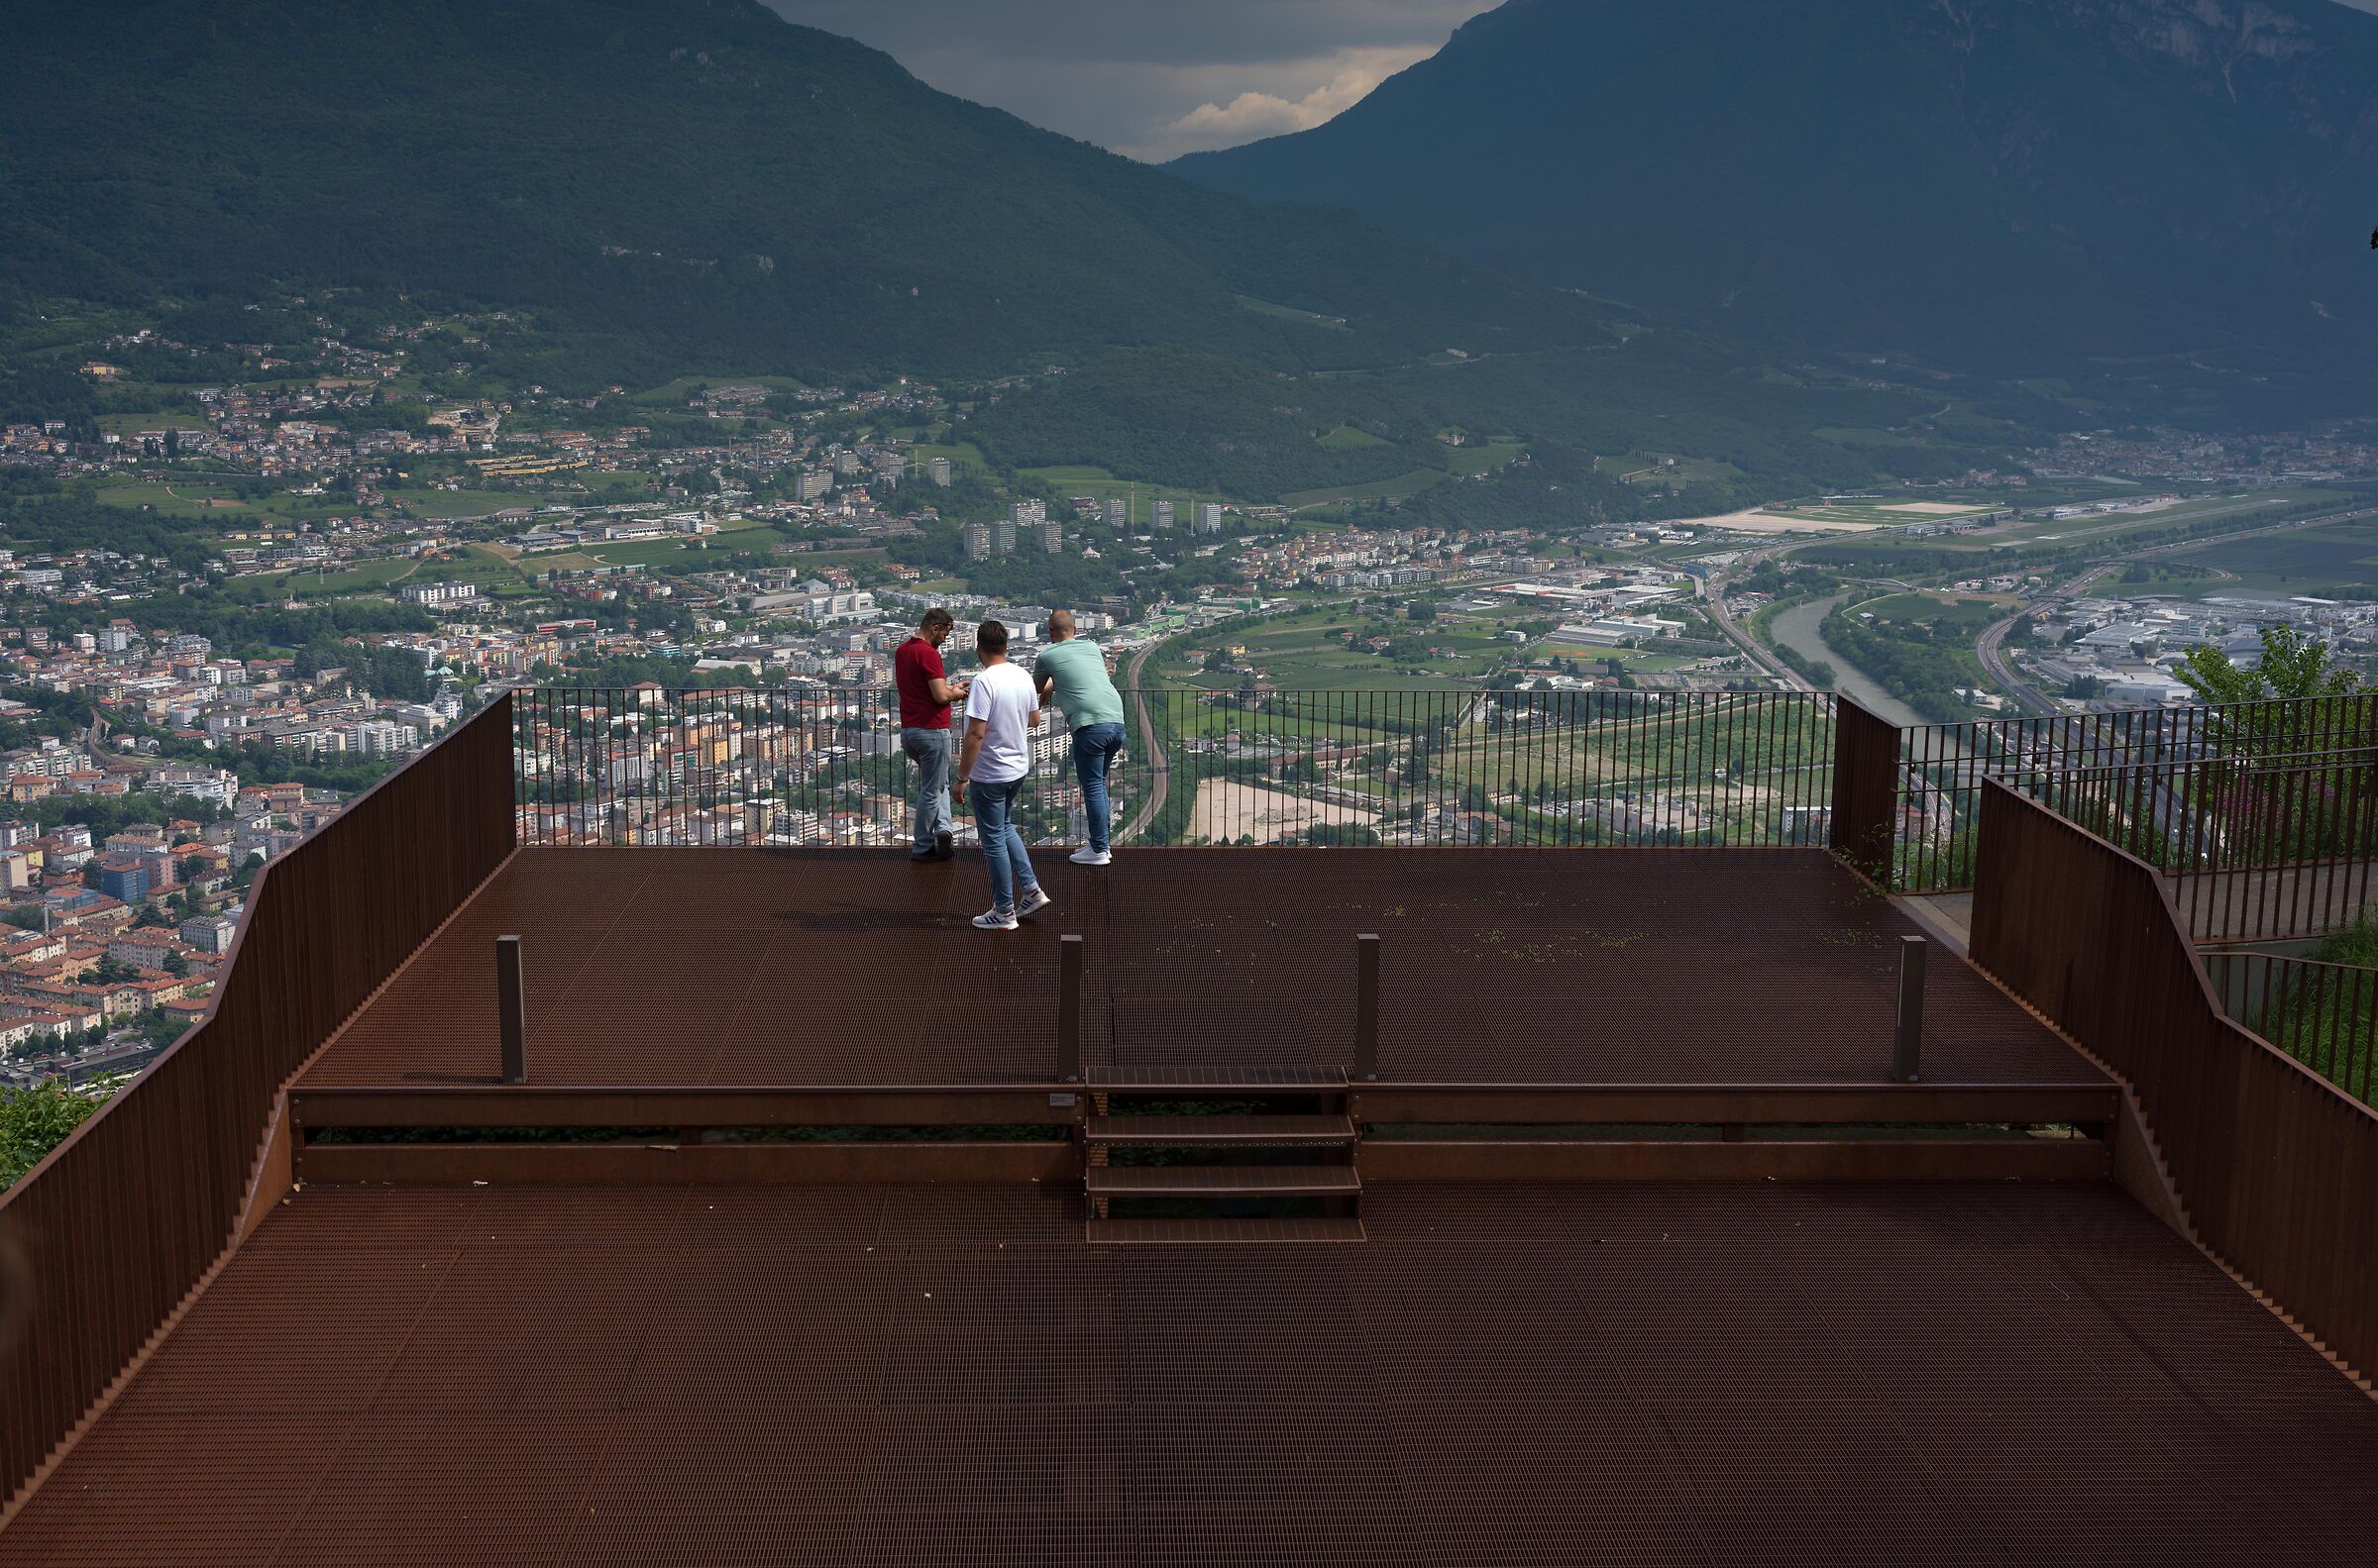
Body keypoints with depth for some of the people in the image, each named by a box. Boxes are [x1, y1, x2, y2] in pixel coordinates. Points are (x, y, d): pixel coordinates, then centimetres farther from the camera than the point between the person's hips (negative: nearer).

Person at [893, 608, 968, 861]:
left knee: (937, 783, 21)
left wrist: (951, 687, 17)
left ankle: (941, 827, 4)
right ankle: (922, 848, 7)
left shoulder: (901, 650, 11)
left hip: (908, 731, 9)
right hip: (932, 730, -9)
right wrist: (958, 693, -1)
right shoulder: (929, 653, -18)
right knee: (931, 790, 2)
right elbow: (941, 696, -22)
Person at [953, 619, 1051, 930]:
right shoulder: (1024, 677, 1)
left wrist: (962, 777, -18)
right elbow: (1035, 719, 16)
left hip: (989, 775, -8)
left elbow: (976, 733, -24)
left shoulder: (984, 681, -22)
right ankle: (1031, 890, 21)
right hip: (1018, 768, 8)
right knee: (1005, 828, 25)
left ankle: (1004, 912, 10)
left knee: (994, 841, 3)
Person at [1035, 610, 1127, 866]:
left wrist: (1047, 688, 52)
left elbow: (1037, 687, 29)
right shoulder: (1091, 647, 22)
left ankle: (1099, 851, 2)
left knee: (1093, 787, 0)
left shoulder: (1047, 655, 9)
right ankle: (1100, 843, 23)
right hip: (1117, 721, 6)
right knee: (1099, 782, 19)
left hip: (1090, 724, -6)